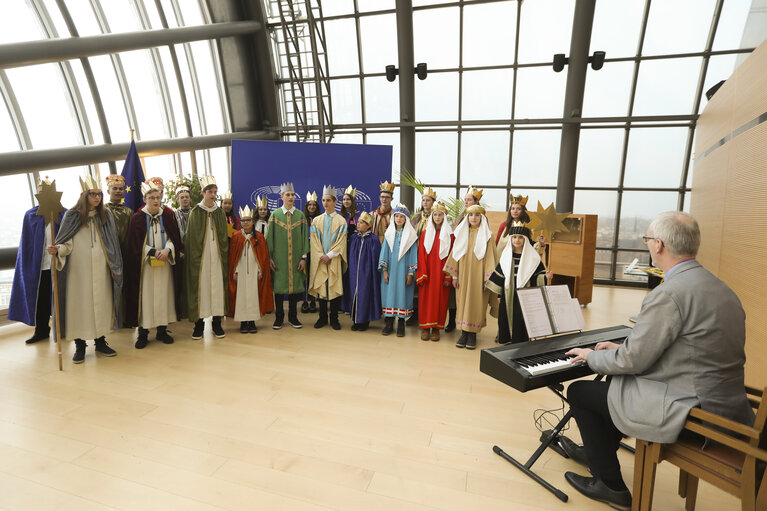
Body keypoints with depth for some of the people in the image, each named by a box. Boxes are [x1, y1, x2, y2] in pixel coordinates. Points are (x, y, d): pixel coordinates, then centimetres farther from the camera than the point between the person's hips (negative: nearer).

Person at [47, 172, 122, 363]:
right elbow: (68, 243, 1)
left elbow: (112, 244, 9)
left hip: (100, 270, 2)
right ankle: (80, 345, 11)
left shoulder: (106, 215, 8)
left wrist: (115, 267, 5)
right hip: (78, 270, -2)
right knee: (79, 303, 1)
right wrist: (57, 249, -21)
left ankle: (100, 341, 16)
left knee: (102, 303, 5)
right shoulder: (72, 216, 1)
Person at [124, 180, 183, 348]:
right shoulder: (137, 218, 0)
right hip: (145, 264, -2)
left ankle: (162, 330, 15)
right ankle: (143, 333, 8)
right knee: (145, 296, -1)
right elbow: (136, 243, -4)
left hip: (165, 264, 2)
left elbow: (174, 238, 3)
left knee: (164, 295, 5)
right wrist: (153, 252, -15)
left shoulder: (168, 216, 7)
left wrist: (167, 250, -15)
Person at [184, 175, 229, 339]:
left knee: (217, 286, 3)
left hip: (217, 256, 2)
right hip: (199, 256, -2)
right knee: (200, 287, 0)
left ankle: (217, 323, 11)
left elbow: (224, 237, 11)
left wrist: (224, 255, 4)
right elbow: (191, 237, 0)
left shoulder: (220, 212, 10)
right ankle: (199, 323, 11)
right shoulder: (195, 213, 2)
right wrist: (193, 256, -7)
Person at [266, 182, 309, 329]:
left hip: (296, 258, 1)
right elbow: (269, 237, 2)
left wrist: (303, 257, -3)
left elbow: (305, 237, 4)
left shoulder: (300, 215, 5)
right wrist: (269, 257, -5)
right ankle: (279, 318, 16)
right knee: (279, 286, 3)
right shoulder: (275, 215, 2)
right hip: (279, 258, -1)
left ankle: (293, 317, 18)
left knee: (295, 285, 5)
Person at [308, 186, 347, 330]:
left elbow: (341, 242, -4)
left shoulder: (341, 221, 3)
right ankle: (322, 317, 15)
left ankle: (334, 318, 9)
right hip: (319, 261, 2)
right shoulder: (316, 221, 10)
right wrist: (321, 256, -9)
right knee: (321, 287, 4)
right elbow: (314, 242, 5)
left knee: (335, 288, -1)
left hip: (334, 261, -2)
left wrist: (329, 255, -13)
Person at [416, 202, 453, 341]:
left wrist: (448, 277, -8)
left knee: (440, 299, 2)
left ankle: (436, 328, 12)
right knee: (426, 299, 1)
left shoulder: (449, 234, 3)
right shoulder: (425, 233, 7)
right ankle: (425, 327, 10)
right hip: (427, 272, 1)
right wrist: (422, 275, -7)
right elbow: (421, 255, 2)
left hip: (441, 273, -1)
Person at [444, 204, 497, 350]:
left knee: (475, 303, -1)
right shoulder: (461, 234, 10)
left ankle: (473, 334, 8)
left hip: (478, 275, -3)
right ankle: (464, 333, 12)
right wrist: (454, 275, 3)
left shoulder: (486, 235, 1)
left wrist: (487, 279, -10)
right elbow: (455, 254, 10)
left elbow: (490, 257, -3)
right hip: (463, 274, 3)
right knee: (462, 301, 3)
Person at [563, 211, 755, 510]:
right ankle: (599, 451, 44)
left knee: (579, 392, 2)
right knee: (616, 378, 26)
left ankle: (611, 487, 17)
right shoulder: (718, 287, 7)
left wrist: (592, 356, 0)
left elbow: (632, 360, -19)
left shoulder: (669, 293, -25)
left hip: (689, 415, -10)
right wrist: (622, 350, 17)